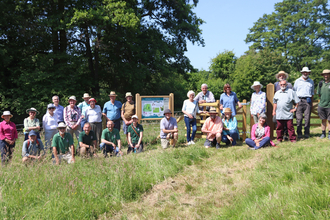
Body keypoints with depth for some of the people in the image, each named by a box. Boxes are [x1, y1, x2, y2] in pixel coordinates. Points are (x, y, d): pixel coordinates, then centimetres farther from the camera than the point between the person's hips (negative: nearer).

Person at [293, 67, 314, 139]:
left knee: (307, 118, -2)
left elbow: (312, 93, 21)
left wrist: (311, 102, 13)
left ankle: (306, 133, 4)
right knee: (299, 118, -5)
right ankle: (299, 134, 0)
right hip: (299, 100, -1)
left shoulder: (311, 81, 17)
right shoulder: (297, 81, 13)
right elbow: (294, 91, 13)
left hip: (308, 101, 1)